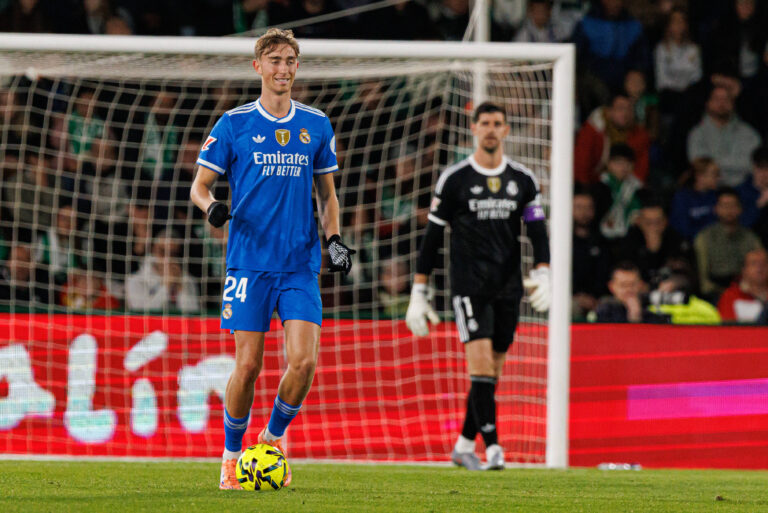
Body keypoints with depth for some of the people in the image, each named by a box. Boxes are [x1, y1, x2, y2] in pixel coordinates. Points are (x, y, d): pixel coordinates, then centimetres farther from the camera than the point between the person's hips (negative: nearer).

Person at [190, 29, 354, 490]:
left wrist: (335, 240, 4)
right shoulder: (235, 123, 2)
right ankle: (231, 456, 14)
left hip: (301, 265, 2)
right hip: (249, 262, -2)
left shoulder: (316, 125, 10)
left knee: (304, 361, -12)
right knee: (248, 366, -6)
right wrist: (210, 206, -18)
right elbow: (200, 185, 5)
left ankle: (276, 435, 14)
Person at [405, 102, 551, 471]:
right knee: (481, 365, -18)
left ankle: (464, 446, 20)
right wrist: (419, 292, 1)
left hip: (508, 288, 4)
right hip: (469, 285, -4)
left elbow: (537, 229, 9)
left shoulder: (523, 180, 9)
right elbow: (433, 235, 4)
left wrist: (542, 273, -9)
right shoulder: (454, 179, 0)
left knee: (491, 372, 7)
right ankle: (492, 447, -22)